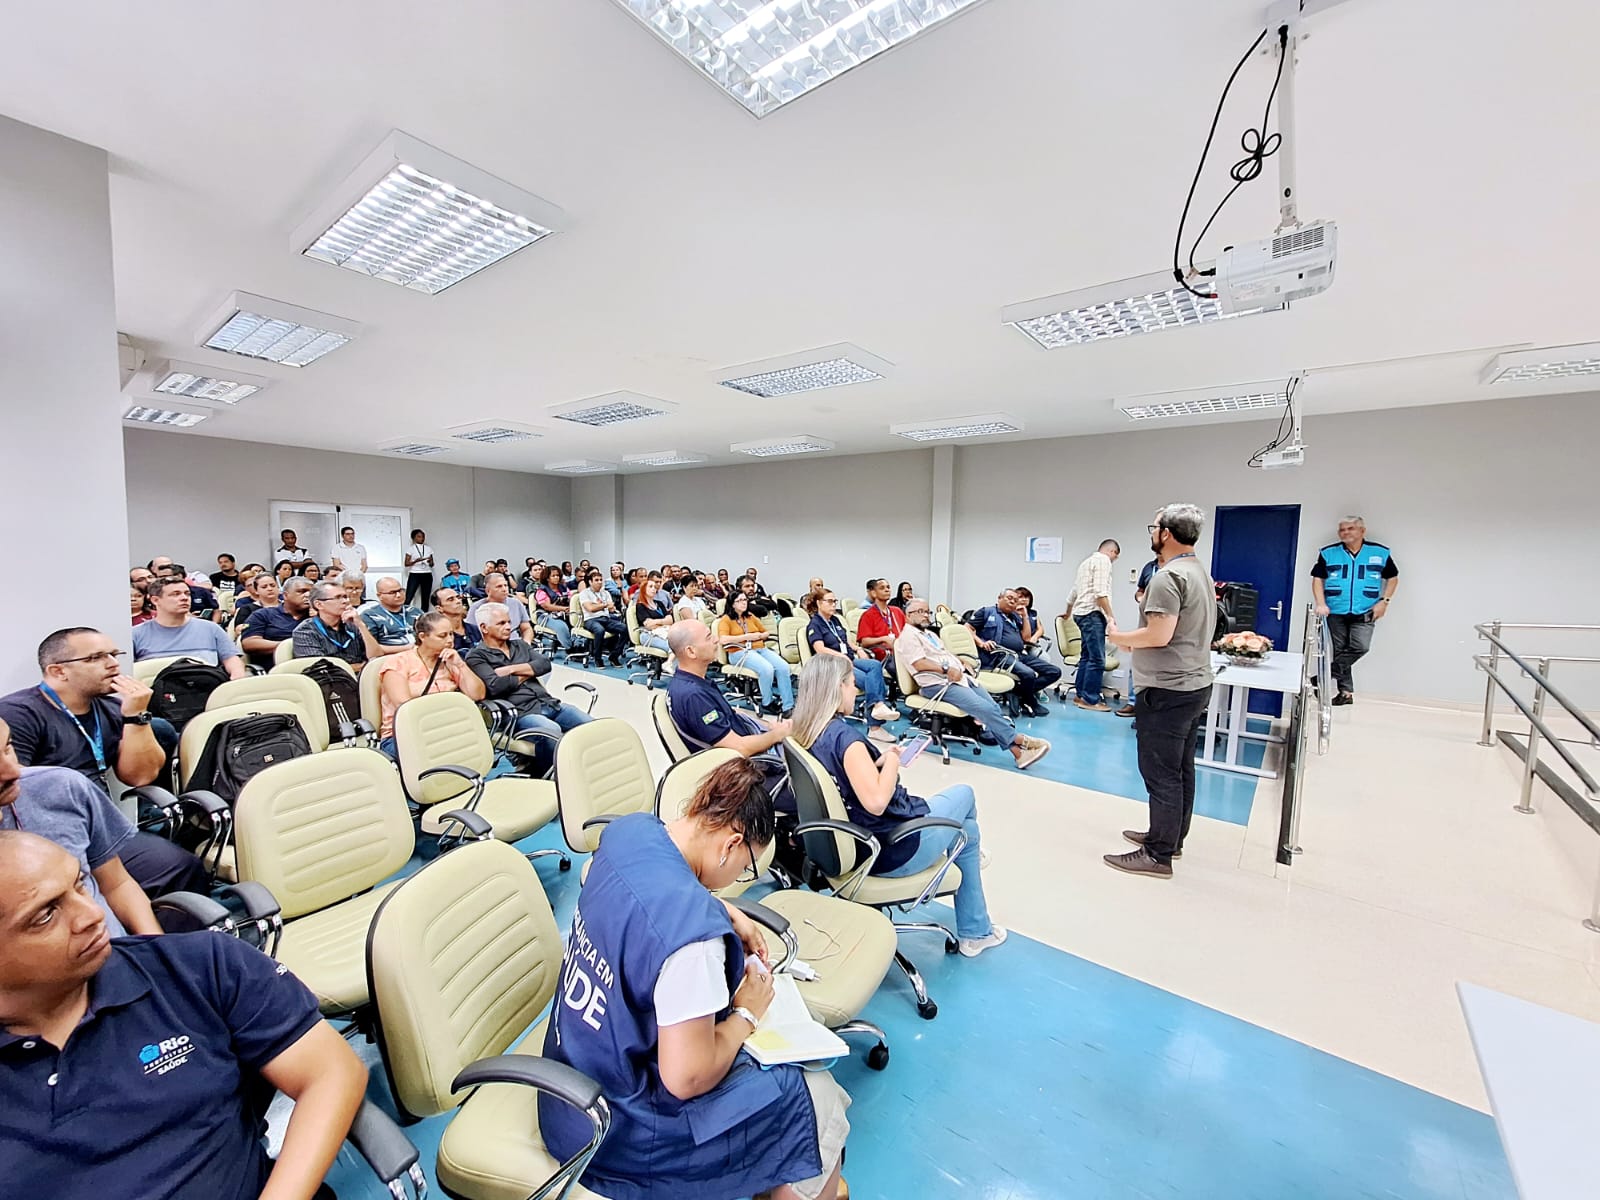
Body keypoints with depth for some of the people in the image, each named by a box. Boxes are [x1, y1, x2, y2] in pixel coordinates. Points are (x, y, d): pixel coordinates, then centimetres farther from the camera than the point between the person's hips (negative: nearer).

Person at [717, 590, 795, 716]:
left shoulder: (750, 617, 22)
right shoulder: (726, 619, 4)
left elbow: (765, 632, 28)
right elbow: (723, 640, -13)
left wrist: (759, 636, 3)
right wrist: (746, 636, -12)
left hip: (761, 649, 6)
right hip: (740, 652, -6)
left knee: (783, 666, -22)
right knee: (767, 668, -33)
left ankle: (788, 706, -21)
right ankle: (767, 702, -11)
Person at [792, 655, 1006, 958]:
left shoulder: (804, 734, -2)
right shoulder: (844, 735, -28)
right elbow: (876, 802, -33)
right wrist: (892, 760, -17)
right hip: (891, 850, -8)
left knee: (965, 827, 27)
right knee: (963, 793, 19)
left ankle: (974, 932, 39)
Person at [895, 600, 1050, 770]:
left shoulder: (930, 633, 26)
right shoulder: (908, 635, -3)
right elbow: (919, 663, -15)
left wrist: (962, 664, 8)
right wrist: (946, 669, -20)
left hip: (959, 677, 9)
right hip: (939, 684, -9)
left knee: (994, 707, -8)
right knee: (983, 708, -22)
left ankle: (1018, 752, -11)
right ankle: (1019, 740, -12)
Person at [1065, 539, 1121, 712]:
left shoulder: (1086, 561, 23)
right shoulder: (1103, 560, -6)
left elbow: (1074, 592, 29)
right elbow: (1100, 592, -18)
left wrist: (1068, 614, 41)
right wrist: (1110, 616, -17)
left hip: (1082, 613, 10)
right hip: (1092, 614, -10)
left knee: (1087, 656, 13)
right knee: (1097, 658, -10)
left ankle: (1081, 694, 15)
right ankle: (1090, 699, -9)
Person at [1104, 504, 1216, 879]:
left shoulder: (1169, 576, -18)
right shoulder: (1201, 572, 14)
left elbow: (1159, 635, -25)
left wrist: (1120, 637, -8)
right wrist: (1136, 641, 13)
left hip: (1168, 690, -10)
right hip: (1195, 683, 11)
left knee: (1161, 773, -3)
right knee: (1181, 768, 18)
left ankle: (1158, 855, 6)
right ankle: (1171, 836, 32)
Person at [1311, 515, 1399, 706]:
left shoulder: (1380, 552, 4)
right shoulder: (1328, 553, 2)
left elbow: (1392, 577, 13)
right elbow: (1318, 579, 3)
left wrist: (1384, 601, 1)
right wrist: (1321, 604, -8)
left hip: (1365, 613, 0)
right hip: (1336, 612, 1)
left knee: (1360, 647, -20)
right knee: (1340, 651, 5)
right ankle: (1346, 691, 15)